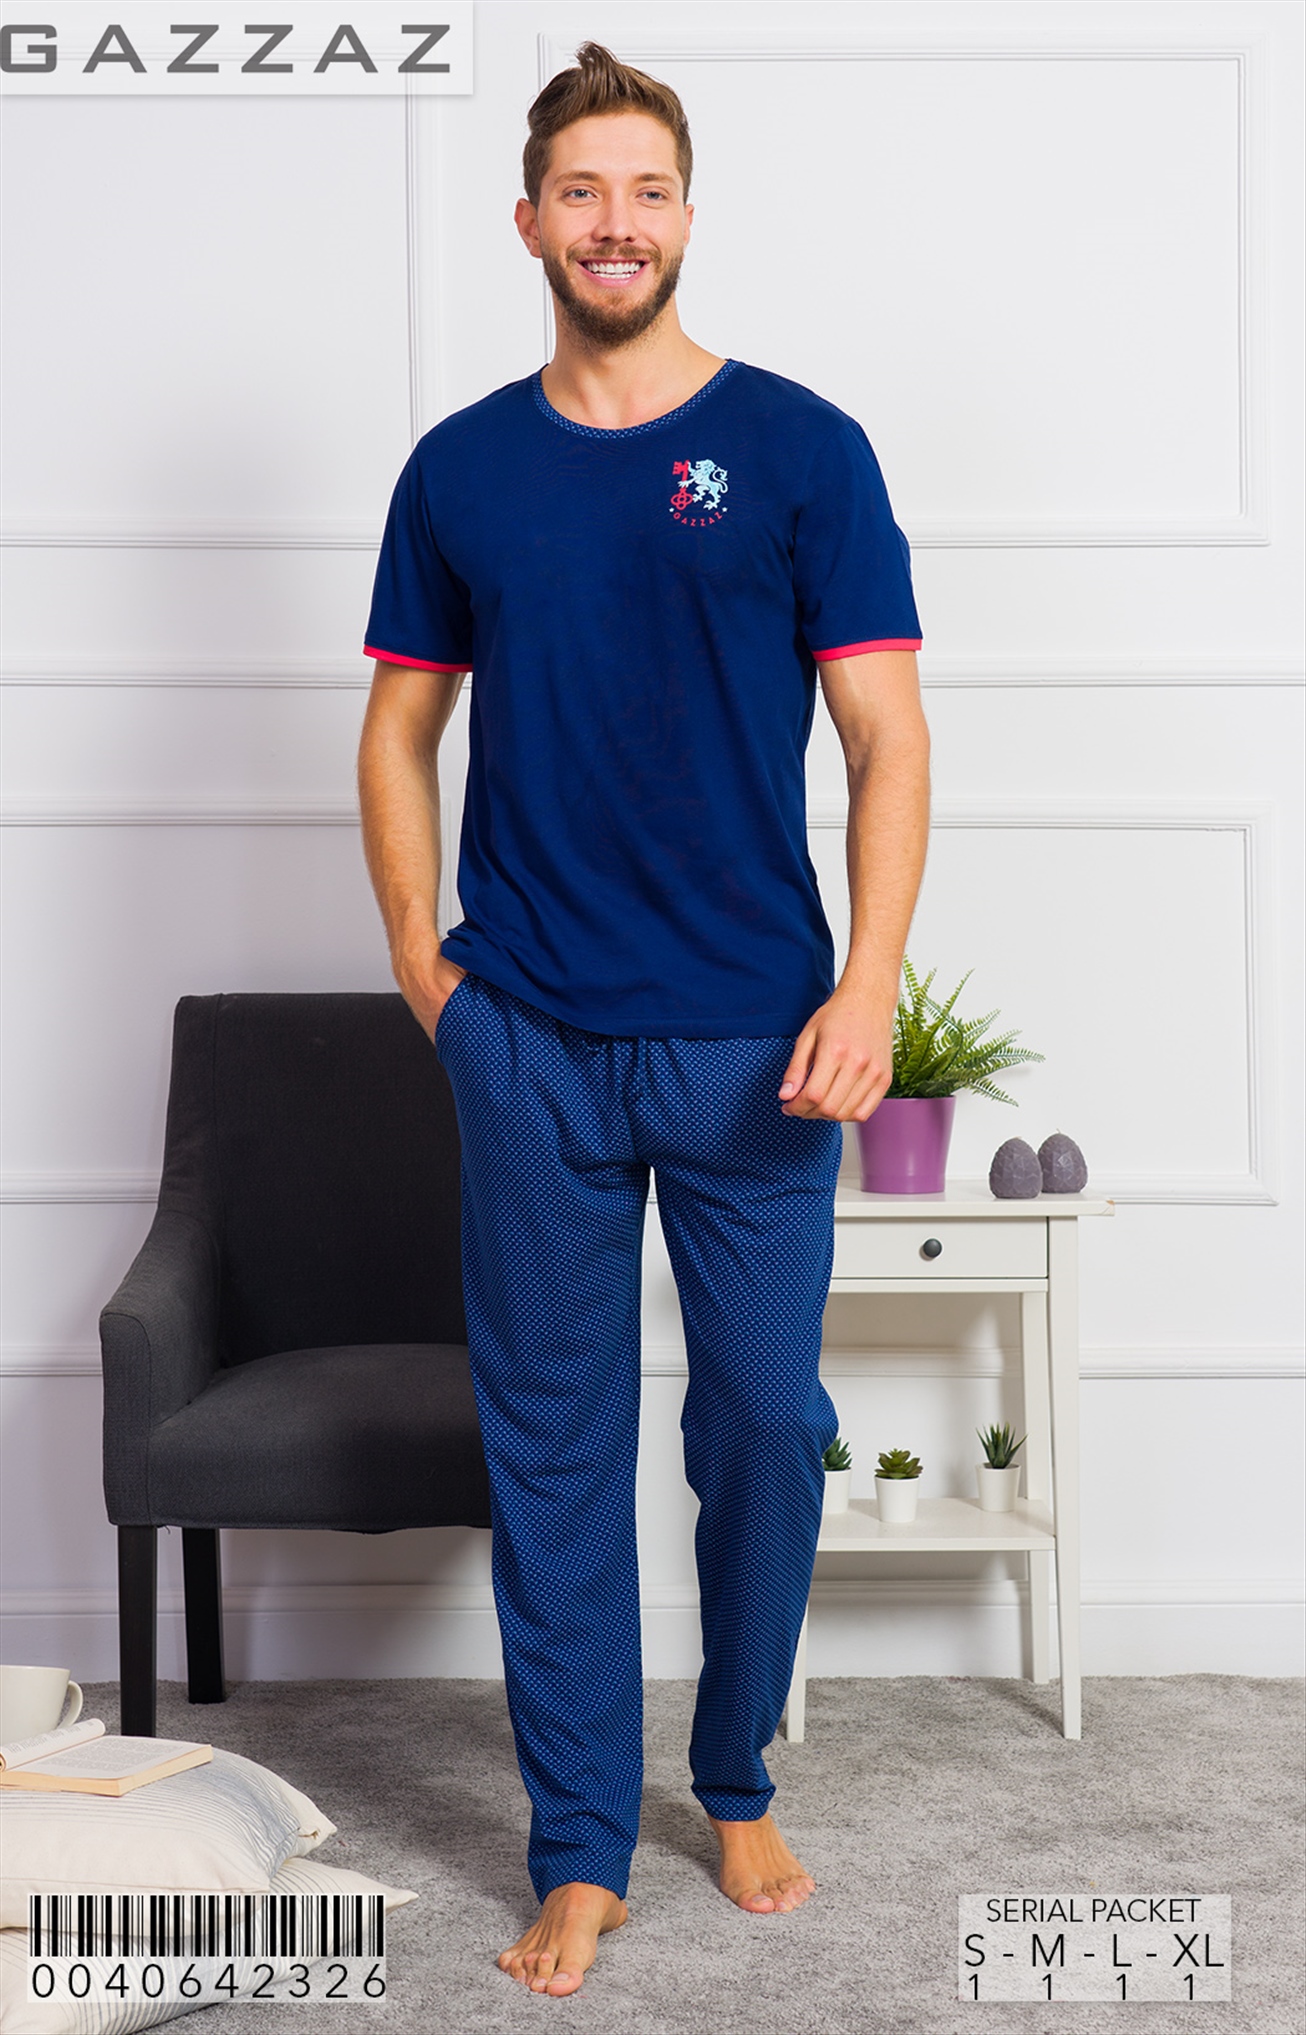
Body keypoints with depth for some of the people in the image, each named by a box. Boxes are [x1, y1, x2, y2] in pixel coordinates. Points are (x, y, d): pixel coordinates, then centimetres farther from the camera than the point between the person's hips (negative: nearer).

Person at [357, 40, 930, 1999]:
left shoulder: (800, 448, 0)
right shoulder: (461, 470, 7)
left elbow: (888, 740, -2)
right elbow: (402, 731, 14)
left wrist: (868, 988, -12)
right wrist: (422, 960, 5)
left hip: (754, 1041, -1)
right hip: (529, 1044, 2)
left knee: (766, 1425, 7)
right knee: (553, 1439, 6)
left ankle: (740, 1786, 31)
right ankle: (581, 1854, 19)